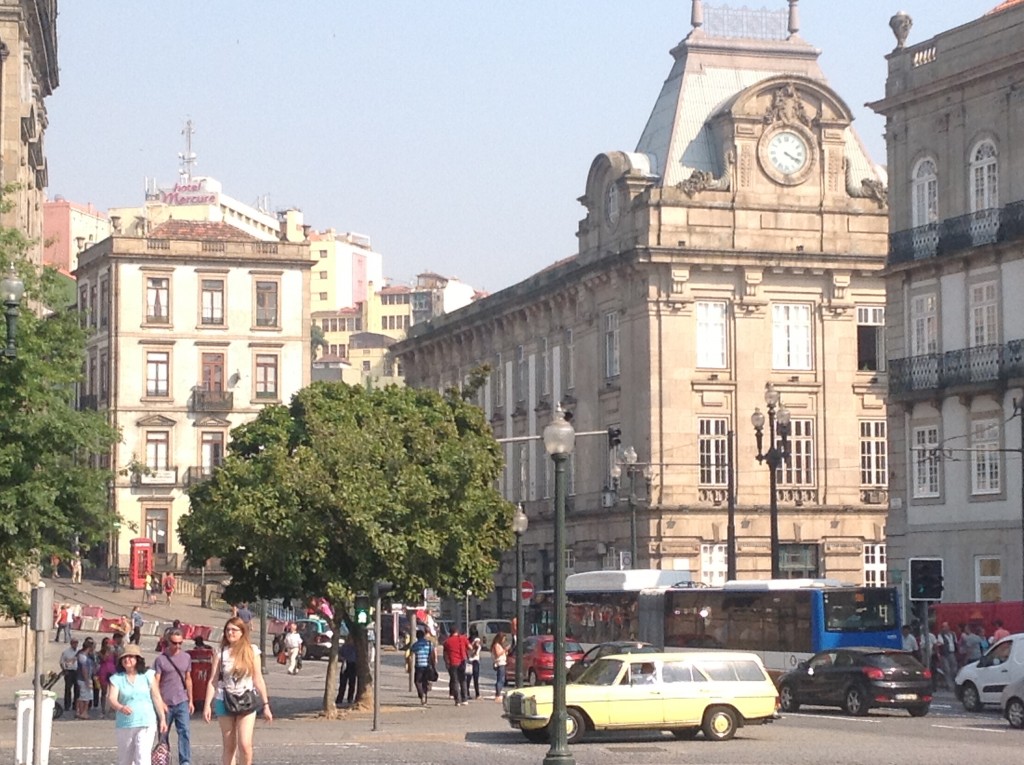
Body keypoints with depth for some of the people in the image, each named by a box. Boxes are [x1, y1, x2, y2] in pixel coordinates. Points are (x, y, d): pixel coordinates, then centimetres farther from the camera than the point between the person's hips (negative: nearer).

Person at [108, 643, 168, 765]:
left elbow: (157, 698, 7)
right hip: (125, 725, 2)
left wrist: (162, 719, 5)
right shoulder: (117, 678, 3)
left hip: (146, 724, -2)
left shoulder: (148, 675, 3)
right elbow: (111, 698, -11)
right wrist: (120, 707, -33)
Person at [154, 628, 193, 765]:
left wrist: (190, 700, 15)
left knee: (184, 731, -11)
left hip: (182, 702, 2)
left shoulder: (186, 657, 9)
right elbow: (156, 682, -6)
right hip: (165, 703, -2)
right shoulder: (161, 659, -4)